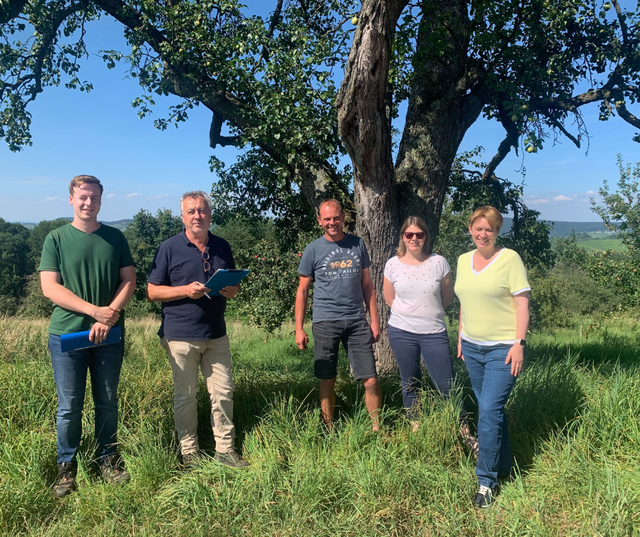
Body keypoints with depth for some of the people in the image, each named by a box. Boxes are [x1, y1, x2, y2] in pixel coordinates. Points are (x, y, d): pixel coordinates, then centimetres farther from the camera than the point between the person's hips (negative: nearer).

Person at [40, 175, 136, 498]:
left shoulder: (115, 238, 6)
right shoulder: (56, 239, 1)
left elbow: (129, 280, 3)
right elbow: (50, 288, -7)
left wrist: (111, 315, -12)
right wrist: (95, 310, -16)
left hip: (109, 335, 2)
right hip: (67, 334, -1)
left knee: (107, 403, 12)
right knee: (69, 407, 6)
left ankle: (107, 458, 29)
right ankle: (66, 466, 25)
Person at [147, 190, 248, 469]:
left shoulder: (222, 247, 9)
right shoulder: (169, 248, -3)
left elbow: (233, 283, 19)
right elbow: (152, 291, -3)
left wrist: (232, 290, -5)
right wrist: (186, 290, -19)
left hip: (216, 334, 4)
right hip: (181, 336, -3)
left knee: (223, 392, 6)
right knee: (185, 395, 8)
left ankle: (225, 449, 20)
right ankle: (189, 451, 23)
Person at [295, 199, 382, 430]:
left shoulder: (358, 244, 8)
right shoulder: (313, 250, 2)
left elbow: (366, 283, 12)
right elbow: (303, 290, 5)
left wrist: (375, 319, 7)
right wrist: (299, 328, 0)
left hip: (357, 321, 1)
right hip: (325, 322, -1)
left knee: (371, 381, -1)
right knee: (327, 381, 7)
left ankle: (377, 428, 16)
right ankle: (329, 430, 22)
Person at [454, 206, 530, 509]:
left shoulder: (510, 259, -9)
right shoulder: (463, 260, 8)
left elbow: (522, 303, -11)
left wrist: (519, 344, -16)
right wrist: (461, 337, 15)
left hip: (502, 349, -6)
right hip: (472, 347, 6)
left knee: (489, 411, -8)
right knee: (490, 409, 15)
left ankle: (487, 481, 5)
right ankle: (503, 465, 33)